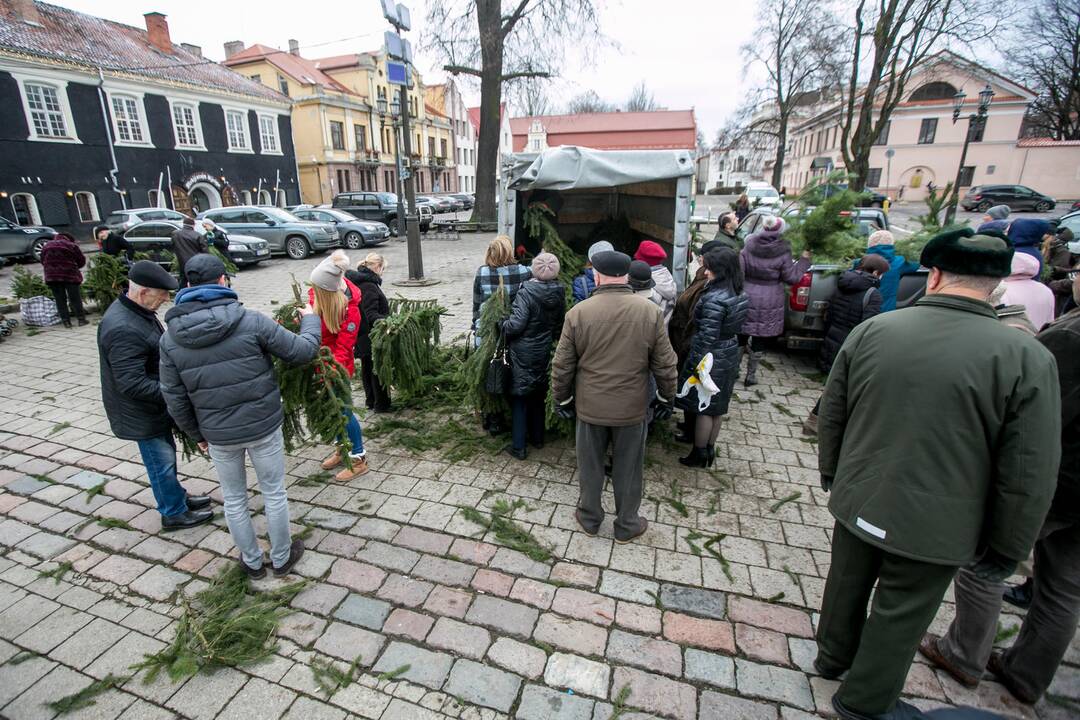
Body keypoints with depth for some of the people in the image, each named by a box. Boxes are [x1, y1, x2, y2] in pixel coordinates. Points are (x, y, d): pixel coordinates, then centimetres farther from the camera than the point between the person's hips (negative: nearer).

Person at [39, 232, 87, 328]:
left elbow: (43, 262, 16)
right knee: (75, 298, 1)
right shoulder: (72, 246, -2)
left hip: (52, 276, 3)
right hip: (70, 275, -3)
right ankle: (81, 319, 1)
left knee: (60, 299, 6)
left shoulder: (46, 246, 12)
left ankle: (66, 321, 4)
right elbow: (82, 261, 0)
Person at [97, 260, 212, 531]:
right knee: (162, 462, 7)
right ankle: (174, 513, 24)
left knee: (166, 454, 23)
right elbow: (132, 384, -32)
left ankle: (177, 496, 41)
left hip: (154, 404, 9)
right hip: (141, 413, -9)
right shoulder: (123, 329, -31)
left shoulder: (137, 309, 0)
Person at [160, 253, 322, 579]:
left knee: (234, 498, 22)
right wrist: (310, 319, 8)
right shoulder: (251, 321, -18)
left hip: (218, 435, 3)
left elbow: (175, 399, -1)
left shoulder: (170, 338, -6)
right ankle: (281, 558, 34)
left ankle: (252, 562, 39)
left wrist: (197, 434, 15)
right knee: (274, 493, 16)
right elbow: (303, 351, -11)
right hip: (263, 427, -2)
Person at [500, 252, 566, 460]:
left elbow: (516, 324, -23)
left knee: (519, 398, 5)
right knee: (539, 396, 20)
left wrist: (503, 325, -4)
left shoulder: (526, 293, -19)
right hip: (544, 353, 5)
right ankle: (537, 437, 35)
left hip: (523, 354, -5)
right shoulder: (559, 294, -3)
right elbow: (560, 326, 5)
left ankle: (518, 446, 11)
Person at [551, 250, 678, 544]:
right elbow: (665, 365, -4)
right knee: (628, 470, 17)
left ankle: (590, 519, 38)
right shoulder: (651, 311, -10)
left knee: (590, 465, 19)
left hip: (590, 406, 0)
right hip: (632, 408, 0)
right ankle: (626, 525, 34)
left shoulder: (578, 312, -12)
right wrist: (666, 398, 11)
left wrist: (562, 399, 8)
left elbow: (562, 366, -6)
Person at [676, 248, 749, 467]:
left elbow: (707, 336, -24)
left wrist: (695, 364, -18)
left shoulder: (714, 299, -25)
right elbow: (734, 328, 9)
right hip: (729, 356, 9)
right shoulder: (739, 295, 3)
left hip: (711, 358, -9)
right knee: (718, 407, 18)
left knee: (704, 408, 6)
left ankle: (699, 454, 20)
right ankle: (710, 450, 33)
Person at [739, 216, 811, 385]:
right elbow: (791, 277, -5)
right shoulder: (783, 253, -12)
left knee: (742, 335, 16)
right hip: (769, 305, -2)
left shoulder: (749, 247, -5)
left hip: (747, 300, 2)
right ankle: (751, 375, 18)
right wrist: (804, 261, 7)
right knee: (760, 340, 9)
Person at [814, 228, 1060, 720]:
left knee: (846, 586, 25)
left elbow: (831, 415, 0)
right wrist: (1004, 550, 2)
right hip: (933, 527, -2)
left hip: (857, 502, 3)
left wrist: (831, 472, 17)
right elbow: (1028, 476, -12)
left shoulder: (870, 330, -9)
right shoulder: (1027, 359, -16)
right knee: (899, 619, 17)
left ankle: (832, 657, 49)